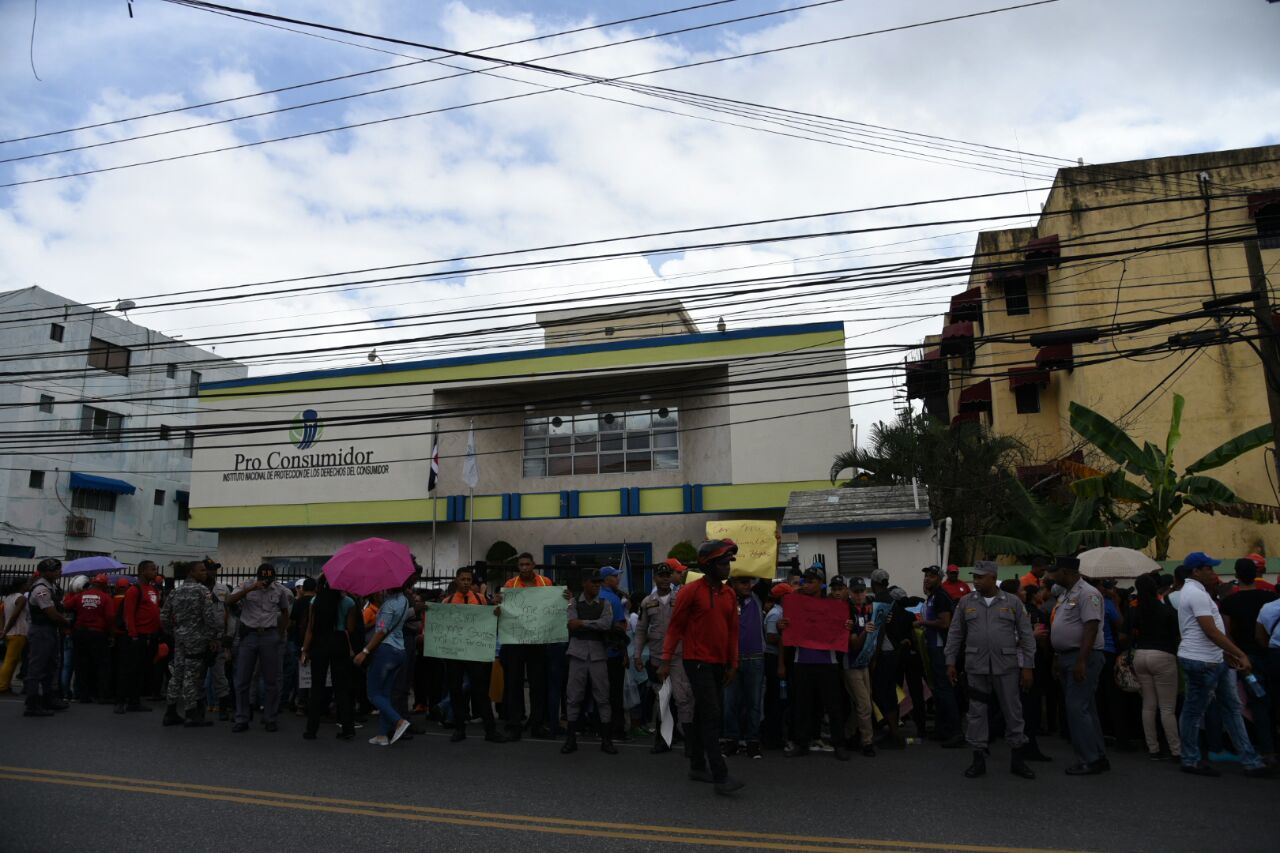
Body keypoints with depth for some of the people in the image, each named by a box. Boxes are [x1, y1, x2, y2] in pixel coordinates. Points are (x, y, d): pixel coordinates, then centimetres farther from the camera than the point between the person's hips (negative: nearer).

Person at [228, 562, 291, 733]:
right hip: (249, 634, 0)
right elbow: (229, 601, -16)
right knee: (242, 680, 2)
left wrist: (281, 634, 7)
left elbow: (285, 613, 15)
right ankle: (241, 720, 13)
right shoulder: (247, 586, -1)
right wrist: (250, 589, -26)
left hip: (270, 636, 0)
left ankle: (270, 719, 14)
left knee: (272, 680, 3)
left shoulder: (280, 591, 3)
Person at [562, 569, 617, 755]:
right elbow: (572, 625, -8)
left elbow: (607, 624, -10)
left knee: (602, 697, 2)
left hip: (598, 654, 1)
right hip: (578, 653, -1)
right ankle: (571, 739, 12)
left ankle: (606, 739, 9)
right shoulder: (573, 603, 6)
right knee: (574, 697, 3)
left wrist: (583, 623, -11)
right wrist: (596, 626, -7)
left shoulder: (605, 604, 8)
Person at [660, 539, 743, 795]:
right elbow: (675, 627, -7)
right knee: (712, 715, -12)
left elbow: (732, 631, 14)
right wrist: (666, 661, -10)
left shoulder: (729, 595, 8)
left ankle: (697, 766, 26)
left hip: (718, 664, 7)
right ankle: (720, 776, -12)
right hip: (697, 662, -7)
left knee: (702, 715, 15)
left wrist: (732, 664, 12)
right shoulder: (691, 591, -10)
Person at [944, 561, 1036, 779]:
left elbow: (1026, 636, 2)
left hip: (1007, 667, -1)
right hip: (976, 668, 1)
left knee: (1013, 712, 7)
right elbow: (955, 634, 7)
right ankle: (979, 759, 16)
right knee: (977, 713, 6)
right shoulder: (965, 602, 5)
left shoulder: (1013, 602, 1)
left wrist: (1028, 667, -3)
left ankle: (1018, 759, 21)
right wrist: (950, 662, 3)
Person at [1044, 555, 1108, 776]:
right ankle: (1098, 757, 21)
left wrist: (1081, 661, -25)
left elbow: (1091, 628, -21)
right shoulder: (1066, 595, 16)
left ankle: (1088, 760, -2)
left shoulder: (1087, 594, -14)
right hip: (1067, 657, 10)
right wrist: (1059, 658, 16)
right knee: (1085, 709, 14)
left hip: (1083, 658, -10)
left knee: (1077, 708, -9)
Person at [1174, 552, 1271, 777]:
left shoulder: (1194, 591, 16)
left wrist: (1227, 654, 17)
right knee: (1194, 712, 1)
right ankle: (1190, 761, 11)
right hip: (1202, 662, -11)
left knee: (1232, 706, 12)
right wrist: (1241, 655, -18)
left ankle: (1250, 761, 16)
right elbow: (1211, 632, -21)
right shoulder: (1196, 594, -17)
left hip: (1214, 660, 11)